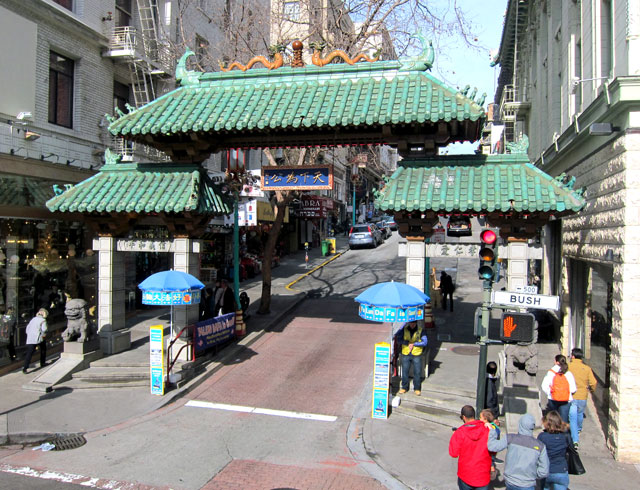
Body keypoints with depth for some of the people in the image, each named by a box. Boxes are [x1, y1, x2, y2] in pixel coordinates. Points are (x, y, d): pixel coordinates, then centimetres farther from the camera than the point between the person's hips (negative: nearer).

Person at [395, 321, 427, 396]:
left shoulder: (421, 330, -2)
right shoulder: (404, 329, 2)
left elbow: (424, 342, -7)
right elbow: (399, 338, -3)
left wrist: (414, 344, -14)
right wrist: (407, 343, -15)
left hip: (416, 354, -1)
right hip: (405, 354, 1)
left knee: (417, 372, 2)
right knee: (405, 371, 5)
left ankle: (417, 388, 17)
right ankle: (404, 387, 20)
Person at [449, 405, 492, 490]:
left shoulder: (460, 432, -17)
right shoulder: (487, 429, -10)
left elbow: (453, 453, -11)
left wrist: (453, 438, 3)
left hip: (465, 476, -1)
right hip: (483, 476, 1)